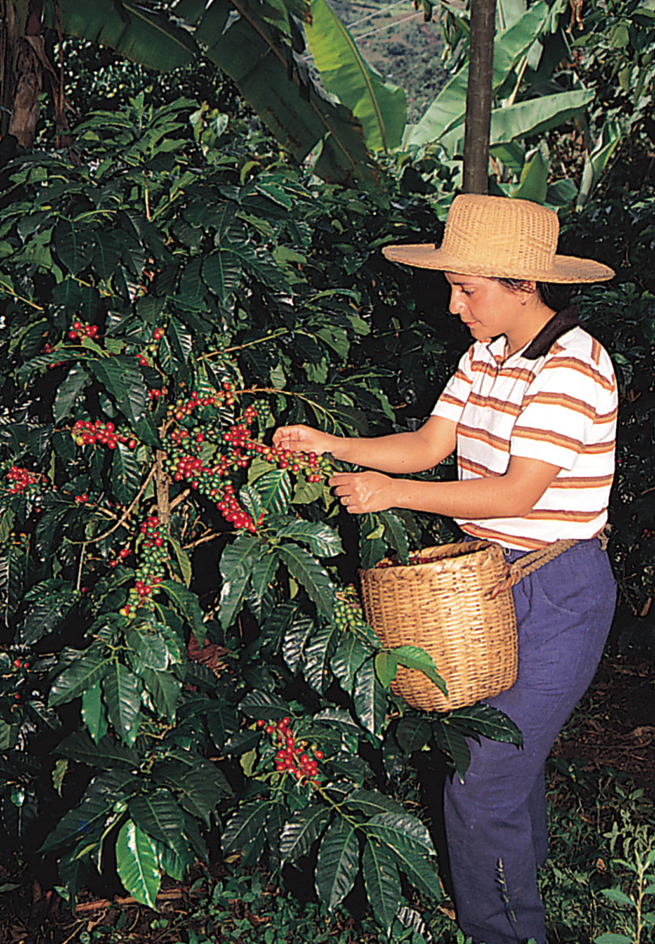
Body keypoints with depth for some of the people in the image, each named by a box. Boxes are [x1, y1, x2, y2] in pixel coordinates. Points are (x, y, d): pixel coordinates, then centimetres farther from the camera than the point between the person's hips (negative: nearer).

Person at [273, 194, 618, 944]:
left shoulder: (572, 367, -18)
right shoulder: (486, 357, 10)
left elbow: (517, 493, -23)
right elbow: (428, 445, 8)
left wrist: (392, 492, -21)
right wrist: (329, 446, -3)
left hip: (555, 595, -8)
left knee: (481, 787, -5)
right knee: (510, 759, 21)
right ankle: (525, 878, 43)